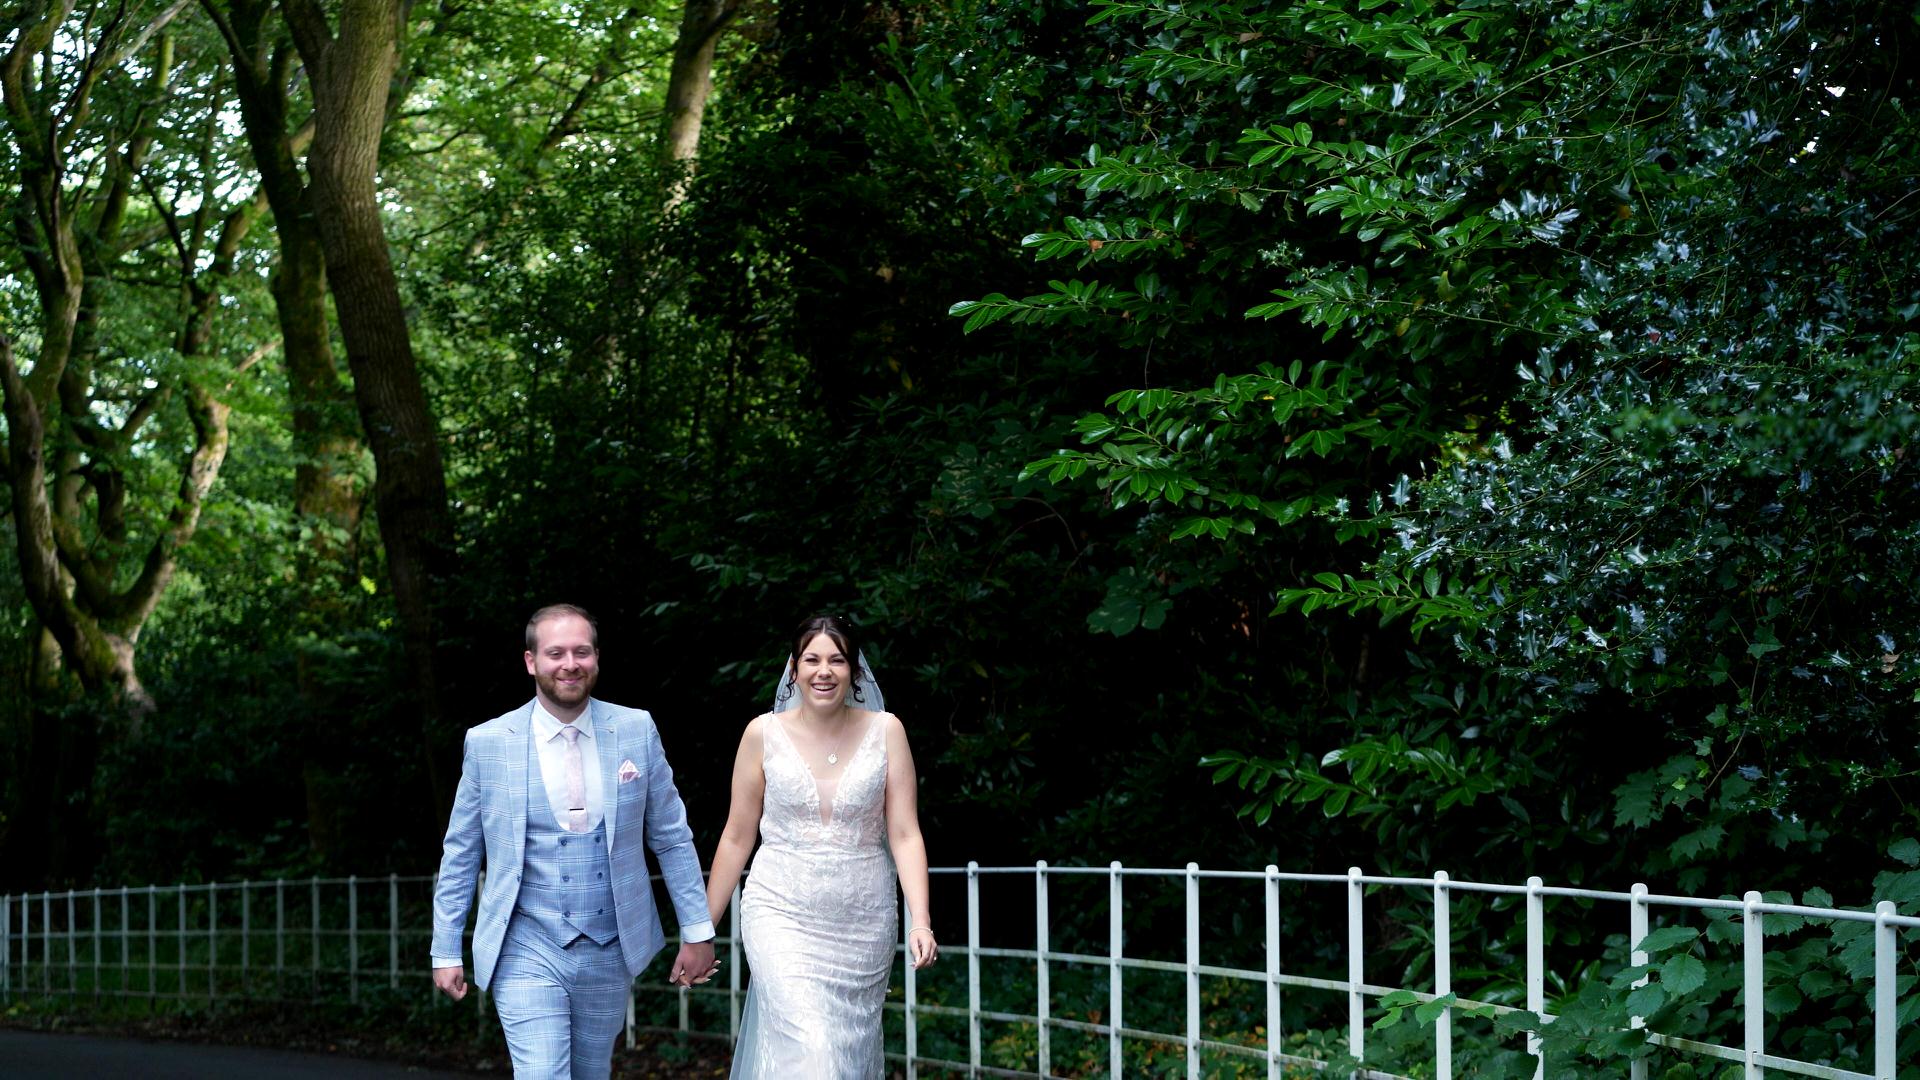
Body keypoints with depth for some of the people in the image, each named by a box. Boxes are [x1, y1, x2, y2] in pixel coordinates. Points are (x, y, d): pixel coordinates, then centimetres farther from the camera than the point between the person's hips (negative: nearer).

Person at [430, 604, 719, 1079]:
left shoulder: (637, 730, 0)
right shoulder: (487, 742, -4)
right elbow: (459, 855, 4)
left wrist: (697, 931, 5)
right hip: (527, 952, -2)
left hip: (609, 951, 2)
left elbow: (672, 837, 6)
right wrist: (446, 952, 4)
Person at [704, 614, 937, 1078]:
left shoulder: (885, 731, 0)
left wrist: (920, 920, -13)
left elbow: (905, 834, -2)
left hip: (863, 922, 2)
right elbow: (737, 836, 6)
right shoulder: (764, 734, -1)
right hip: (783, 914, -2)